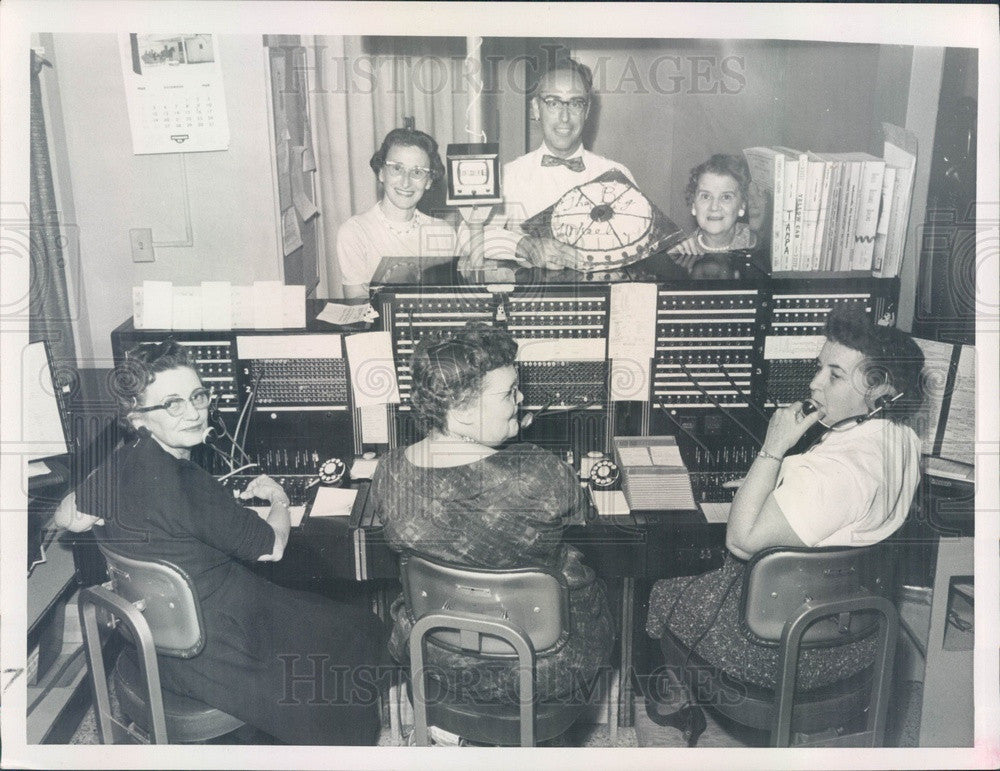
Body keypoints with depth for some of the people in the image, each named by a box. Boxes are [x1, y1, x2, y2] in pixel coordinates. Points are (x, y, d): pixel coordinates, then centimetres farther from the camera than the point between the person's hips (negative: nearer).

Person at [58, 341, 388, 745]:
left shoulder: (116, 464, -5)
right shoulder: (183, 481, -30)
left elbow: (66, 515, 15)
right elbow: (271, 547, -18)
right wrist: (278, 498, 4)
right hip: (214, 658, -9)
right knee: (362, 634, 12)